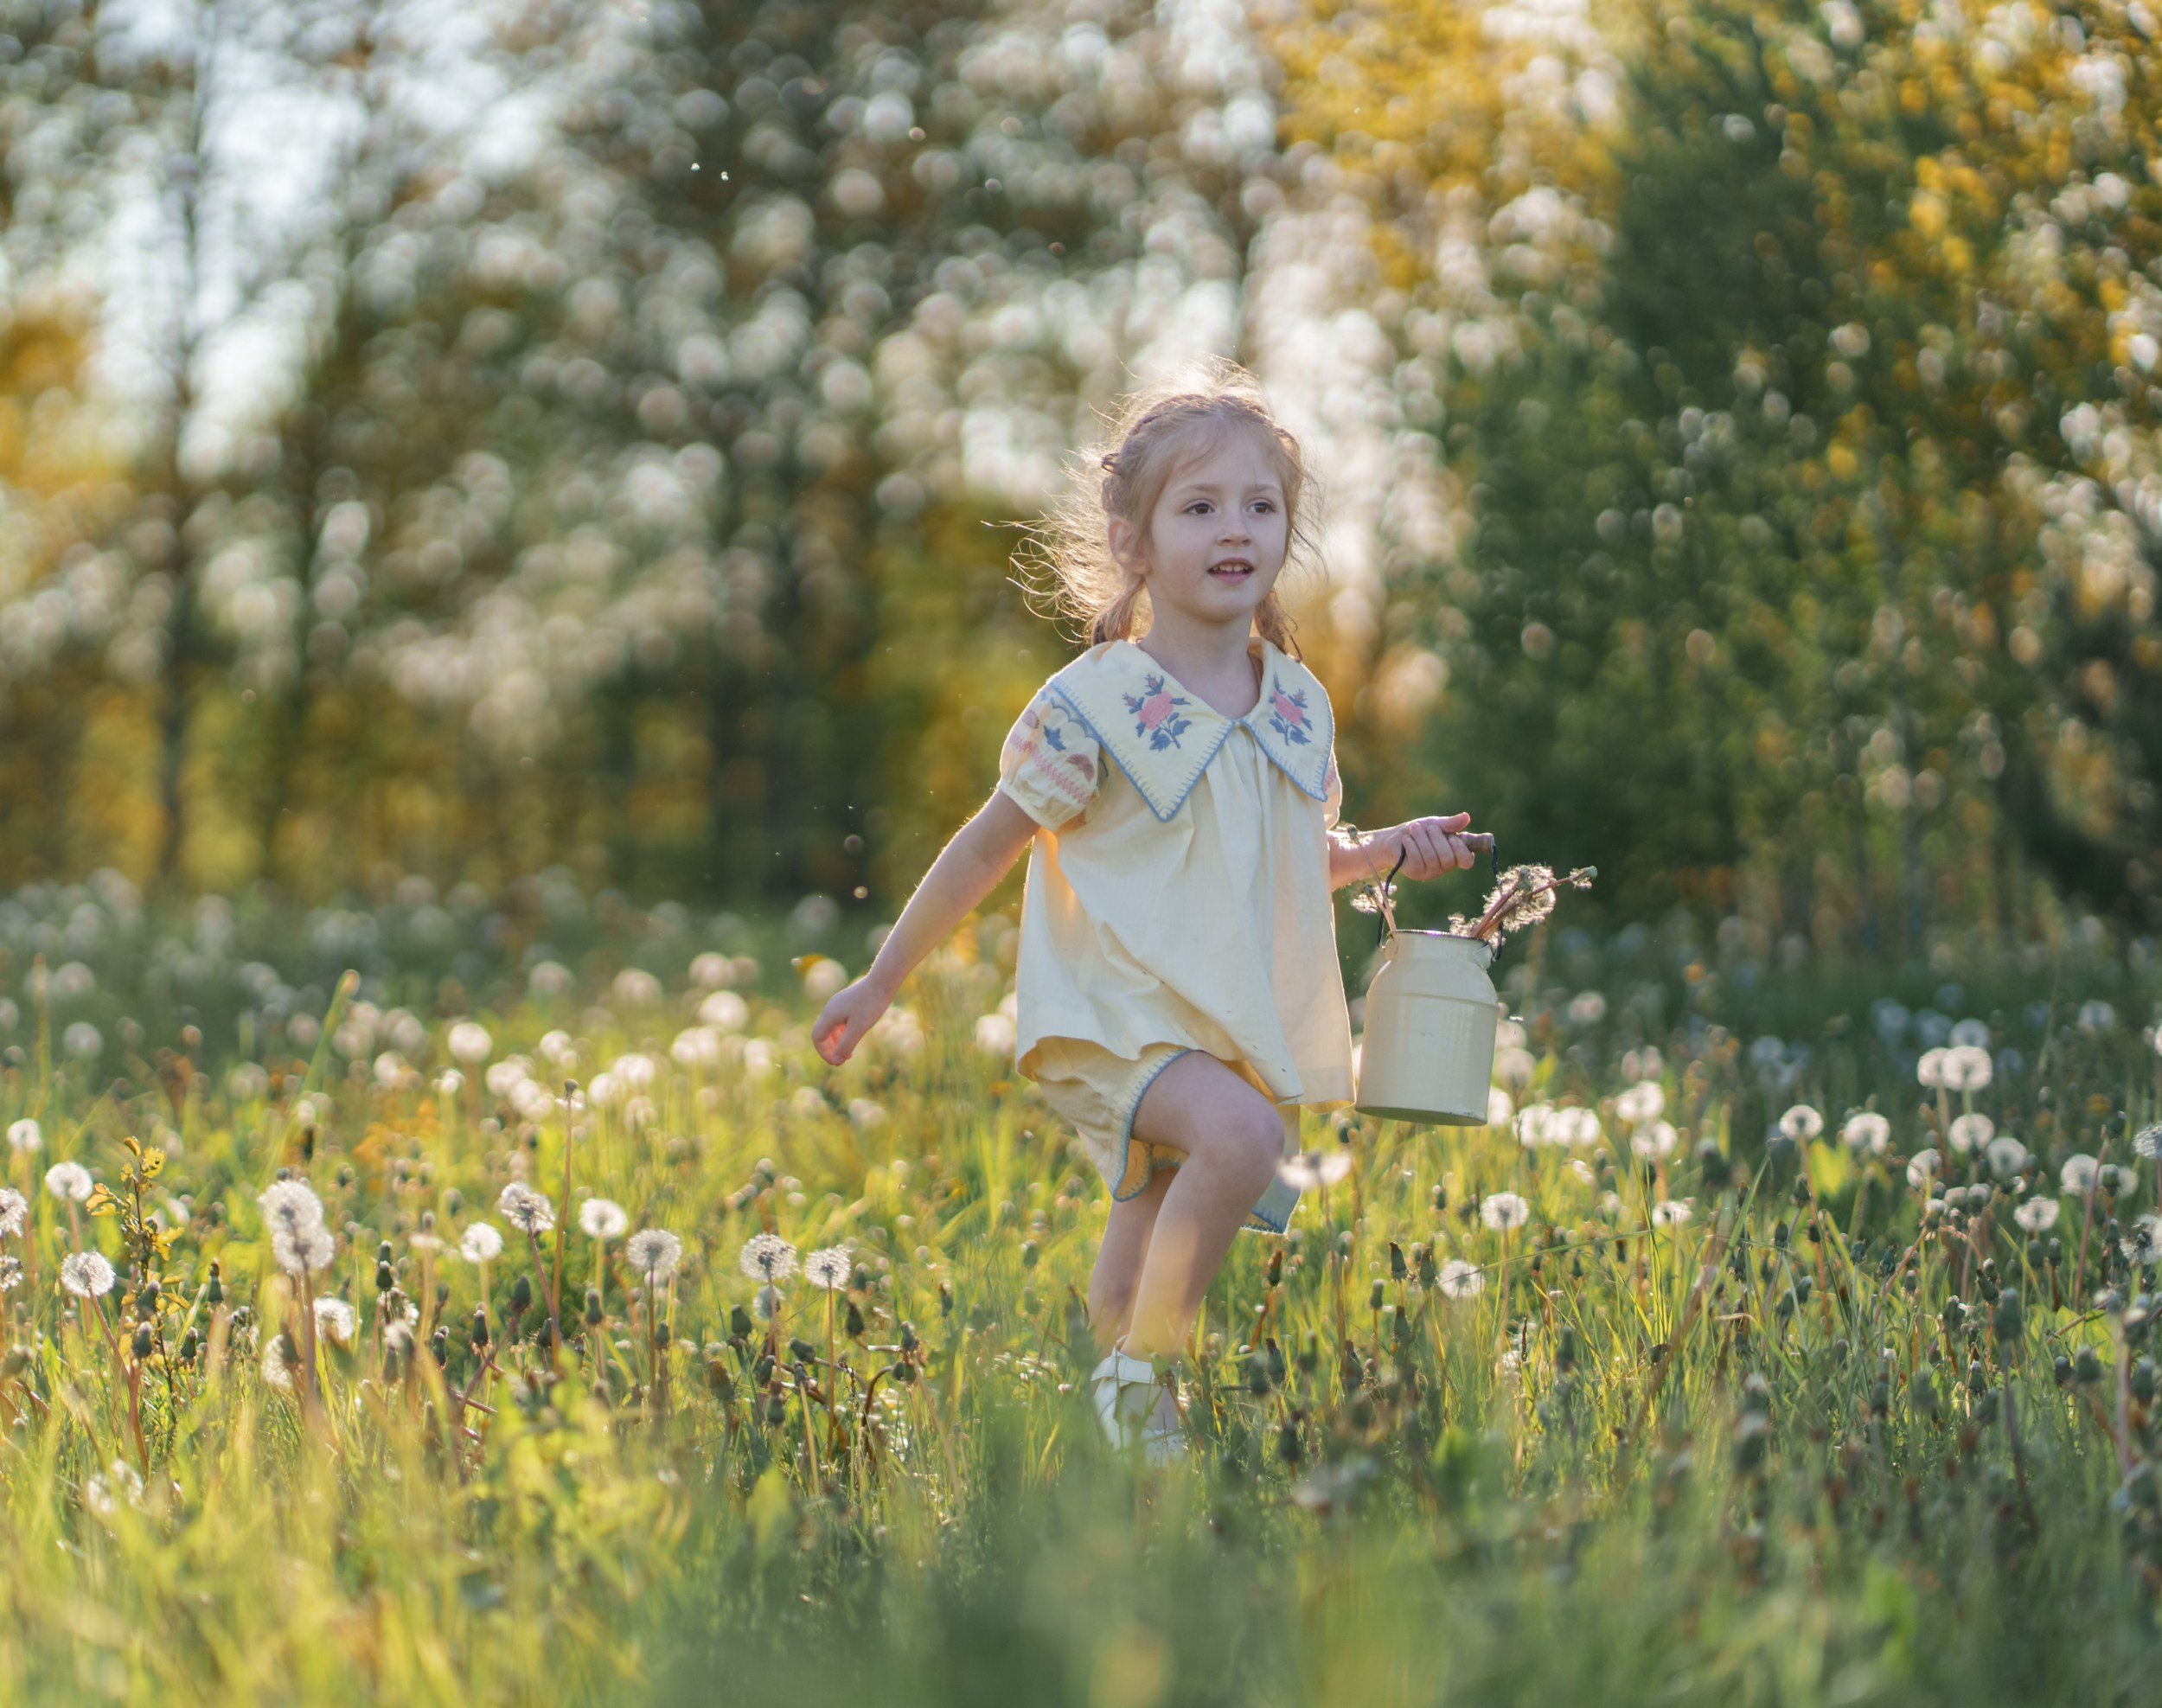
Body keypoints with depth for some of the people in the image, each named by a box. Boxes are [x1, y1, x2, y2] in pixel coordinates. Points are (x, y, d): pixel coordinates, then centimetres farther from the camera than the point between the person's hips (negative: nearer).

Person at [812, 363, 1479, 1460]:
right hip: (1111, 1018, -6)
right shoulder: (1093, 707, -13)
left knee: (1138, 1273, 11)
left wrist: (1385, 853, 1)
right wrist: (882, 983, 0)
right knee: (1241, 1133, -31)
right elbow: (988, 848, -4)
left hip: (1237, 1030, 6)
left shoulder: (1298, 707, 5)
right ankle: (1140, 1373, -17)